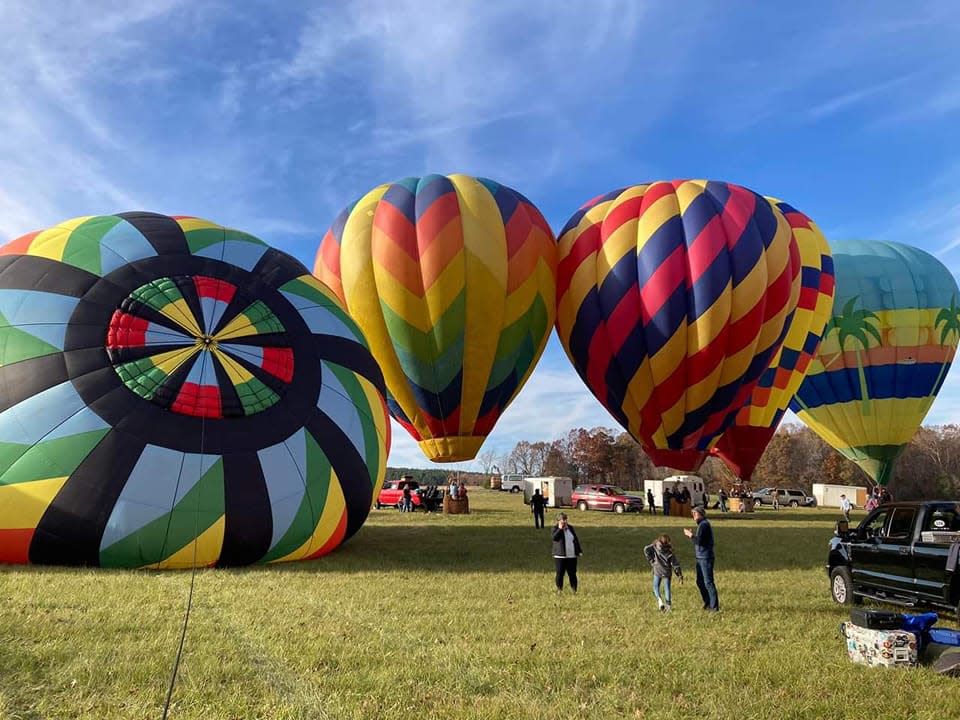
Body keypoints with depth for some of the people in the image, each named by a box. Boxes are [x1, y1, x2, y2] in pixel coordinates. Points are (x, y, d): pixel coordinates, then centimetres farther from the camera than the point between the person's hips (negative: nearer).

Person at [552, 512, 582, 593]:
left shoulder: (570, 528, 13)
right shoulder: (555, 528, -2)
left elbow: (576, 539, 19)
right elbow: (555, 537, -22)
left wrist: (579, 551, 15)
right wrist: (560, 528, -18)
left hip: (572, 556, 4)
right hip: (560, 556, -4)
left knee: (572, 574, 5)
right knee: (560, 573, 1)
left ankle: (574, 590, 12)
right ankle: (559, 590, 12)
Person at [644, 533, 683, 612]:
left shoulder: (655, 547, -5)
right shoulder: (670, 553, -6)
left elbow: (646, 550, -15)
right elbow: (675, 565, -6)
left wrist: (651, 560, -5)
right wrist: (680, 576, -1)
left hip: (657, 571, 0)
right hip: (667, 572, 0)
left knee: (656, 587, 12)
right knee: (667, 588, 13)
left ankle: (659, 599, -14)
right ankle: (668, 605, 12)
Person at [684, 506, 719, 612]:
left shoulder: (704, 525, -16)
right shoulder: (702, 524, 16)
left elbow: (699, 541, -24)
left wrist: (690, 535, -12)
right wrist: (692, 534, 9)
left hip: (705, 558, -10)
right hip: (701, 558, 10)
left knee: (708, 582, -5)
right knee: (700, 582, 16)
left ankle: (714, 606, 0)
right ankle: (708, 603, 25)